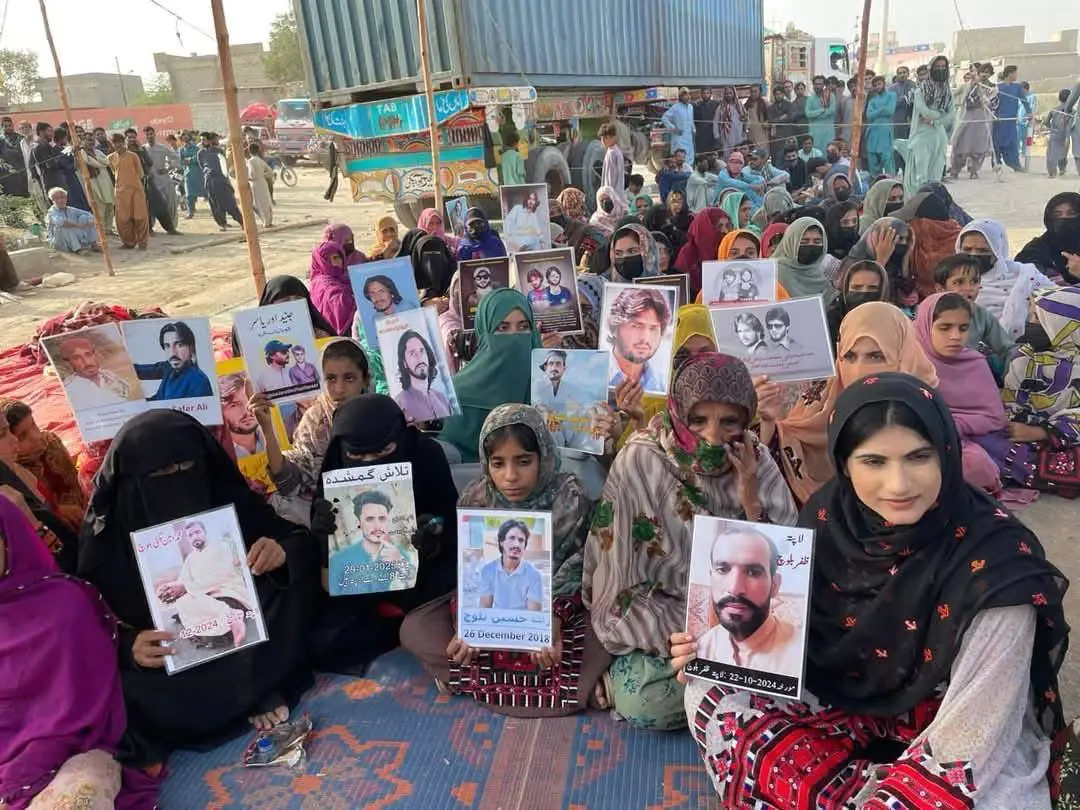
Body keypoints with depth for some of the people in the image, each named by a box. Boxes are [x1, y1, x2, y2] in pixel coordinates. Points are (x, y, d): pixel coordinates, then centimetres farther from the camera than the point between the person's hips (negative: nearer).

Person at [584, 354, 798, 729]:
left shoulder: (758, 465, -6)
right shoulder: (640, 462, -17)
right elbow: (621, 576, -14)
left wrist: (751, 502, -22)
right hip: (655, 625, -3)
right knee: (643, 702, -30)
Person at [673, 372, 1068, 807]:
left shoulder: (996, 563, -26)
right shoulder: (829, 517, -14)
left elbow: (964, 744, -24)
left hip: (974, 750, -3)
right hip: (848, 701, 4)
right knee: (711, 694, -12)